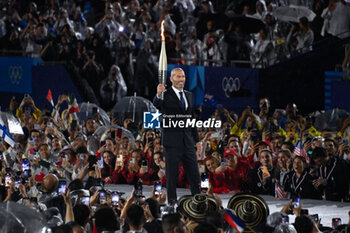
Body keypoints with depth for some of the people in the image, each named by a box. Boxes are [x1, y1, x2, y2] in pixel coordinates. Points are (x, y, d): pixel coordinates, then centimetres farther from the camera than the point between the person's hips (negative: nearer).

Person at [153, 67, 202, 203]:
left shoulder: (188, 95, 15)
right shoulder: (166, 95, -4)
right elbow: (156, 105, -26)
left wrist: (197, 140, 17)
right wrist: (158, 95, -47)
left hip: (188, 141, 6)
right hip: (172, 141, -6)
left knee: (194, 174, 7)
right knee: (172, 174, 0)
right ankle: (172, 201, 5)